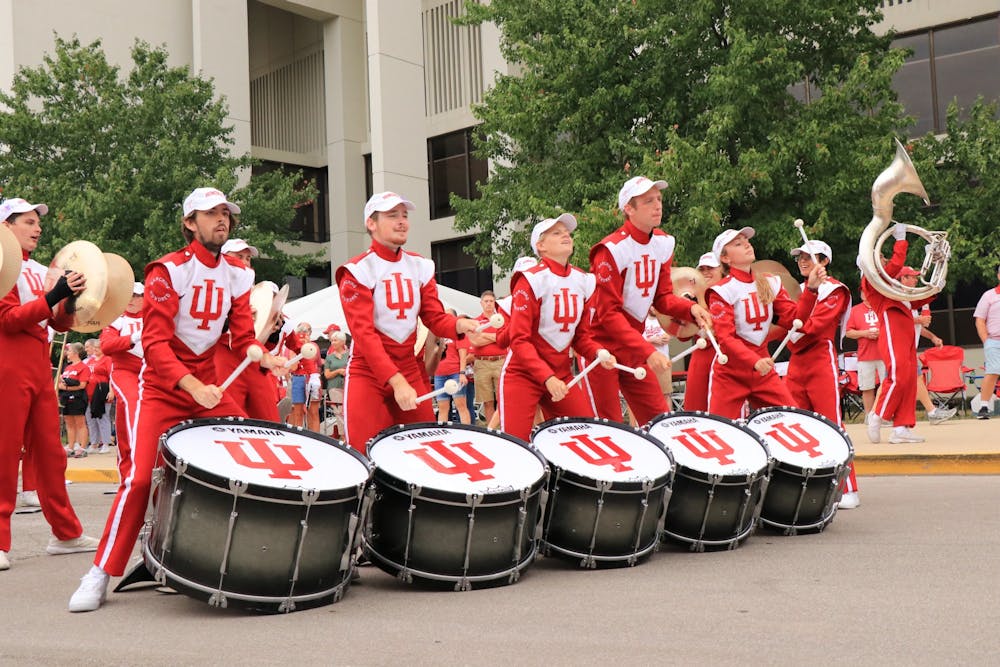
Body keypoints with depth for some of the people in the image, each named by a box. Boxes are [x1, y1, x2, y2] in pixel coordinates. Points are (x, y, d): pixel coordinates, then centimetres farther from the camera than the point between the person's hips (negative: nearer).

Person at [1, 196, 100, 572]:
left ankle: (65, 534, 16)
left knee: (50, 453, 10)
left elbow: (60, 323, 15)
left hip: (40, 371, 7)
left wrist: (70, 299, -5)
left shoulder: (41, 271, 18)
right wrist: (54, 295, -21)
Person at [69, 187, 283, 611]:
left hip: (209, 385, 5)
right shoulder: (169, 271, -12)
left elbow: (243, 337, 3)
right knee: (140, 478, -13)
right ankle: (100, 577, -1)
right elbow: (154, 344, -19)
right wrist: (192, 387, -31)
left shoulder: (236, 274, 5)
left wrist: (266, 358, -19)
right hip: (162, 388, -5)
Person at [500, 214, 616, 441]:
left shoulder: (584, 281, 5)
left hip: (562, 376, 6)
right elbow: (519, 340, -17)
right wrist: (547, 378, -26)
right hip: (523, 374, -6)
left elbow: (581, 337, 11)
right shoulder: (531, 280, -13)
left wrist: (599, 353, -10)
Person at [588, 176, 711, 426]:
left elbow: (662, 297, 8)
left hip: (633, 350, 7)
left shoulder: (663, 243, 4)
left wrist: (690, 309, -13)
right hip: (602, 348, -7)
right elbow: (609, 313, -21)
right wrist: (648, 352, -27)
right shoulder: (612, 250, -19)